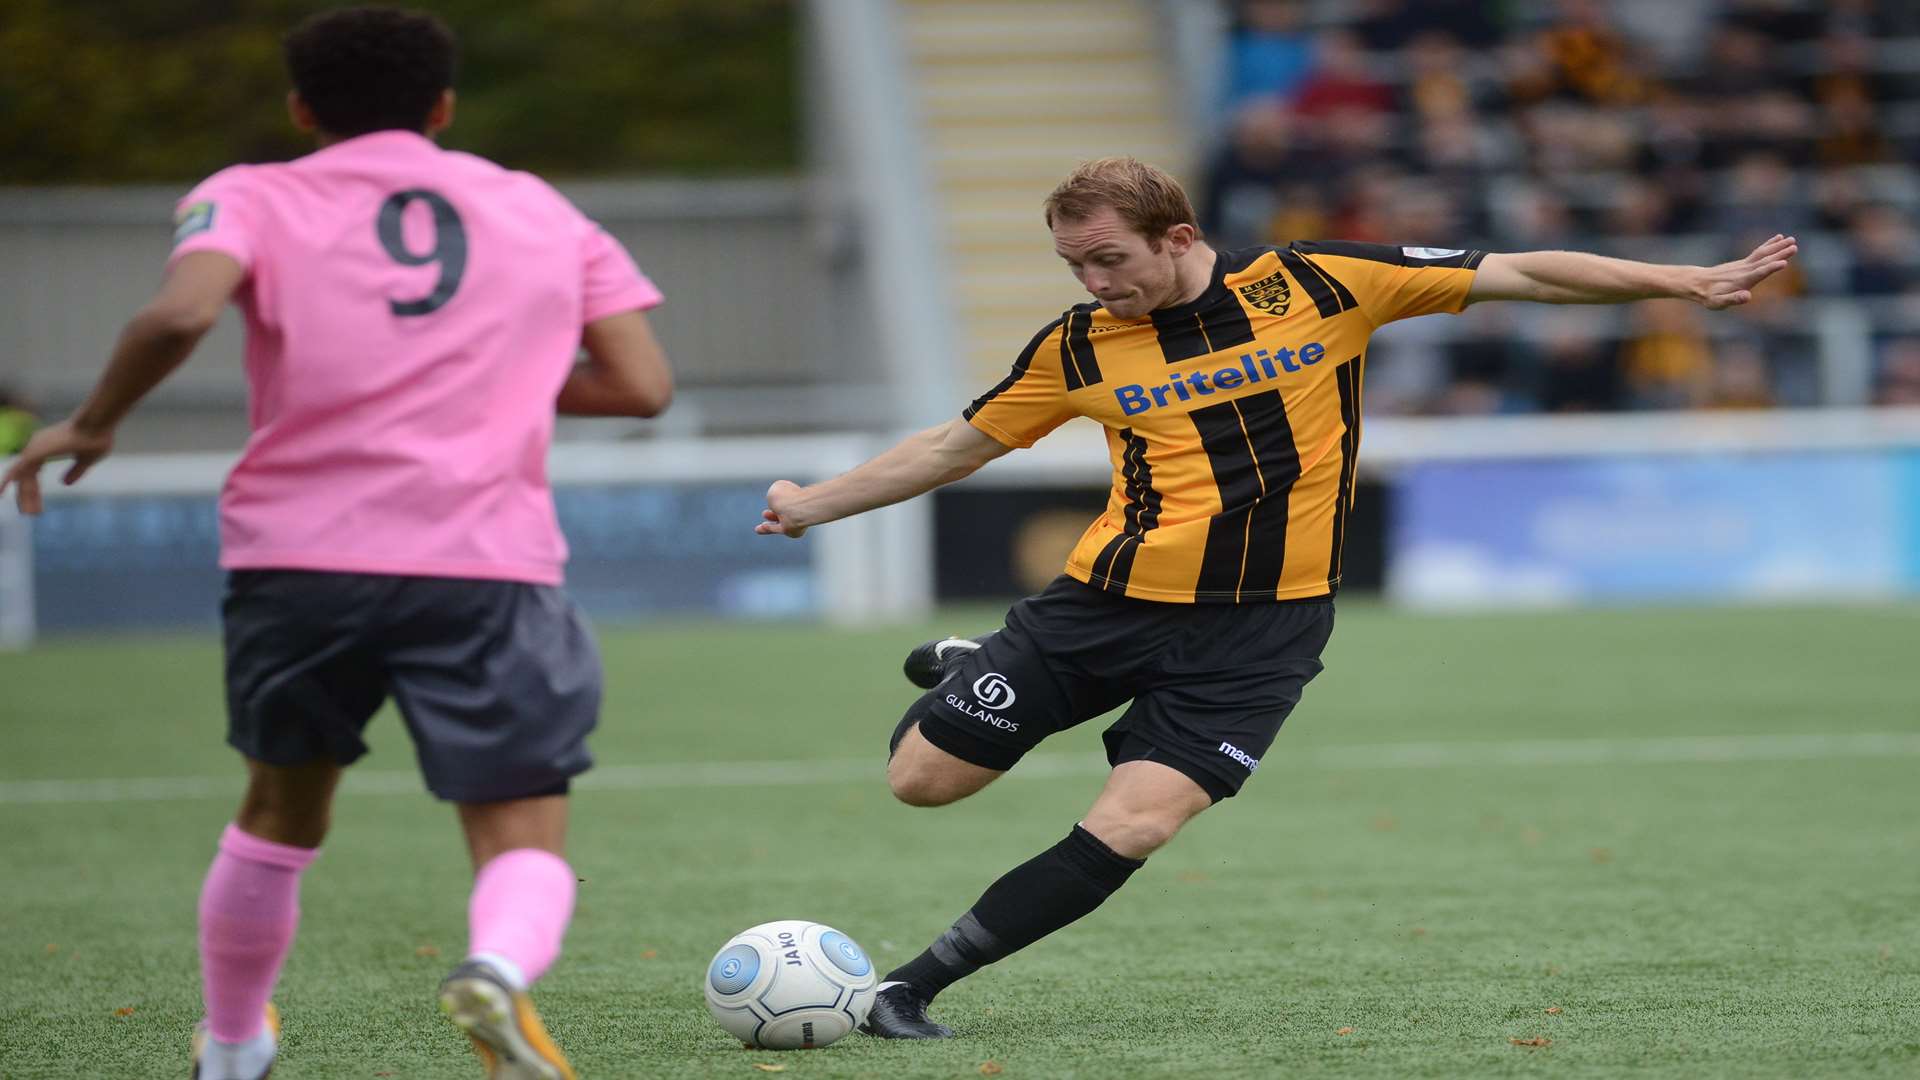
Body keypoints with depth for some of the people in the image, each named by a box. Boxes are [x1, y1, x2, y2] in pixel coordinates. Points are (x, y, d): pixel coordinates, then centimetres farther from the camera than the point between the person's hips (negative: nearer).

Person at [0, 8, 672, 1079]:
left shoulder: (255, 198, 8)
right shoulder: (541, 211, 17)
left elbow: (180, 314, -12)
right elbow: (642, 384, 10)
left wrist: (91, 423, 3)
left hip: (300, 550, 1)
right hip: (489, 562, -1)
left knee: (282, 812, 24)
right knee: (524, 840, 0)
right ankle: (501, 969, -33)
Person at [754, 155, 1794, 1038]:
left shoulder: (1316, 285, -5)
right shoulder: (1081, 344, 1)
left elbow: (1512, 275, -1)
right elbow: (958, 443, 14)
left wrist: (1684, 281, -5)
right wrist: (813, 503, 11)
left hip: (1258, 627, -2)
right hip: (1108, 600, 2)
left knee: (1130, 828, -18)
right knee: (922, 779, 0)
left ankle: (917, 983, -6)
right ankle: (969, 674, 34)